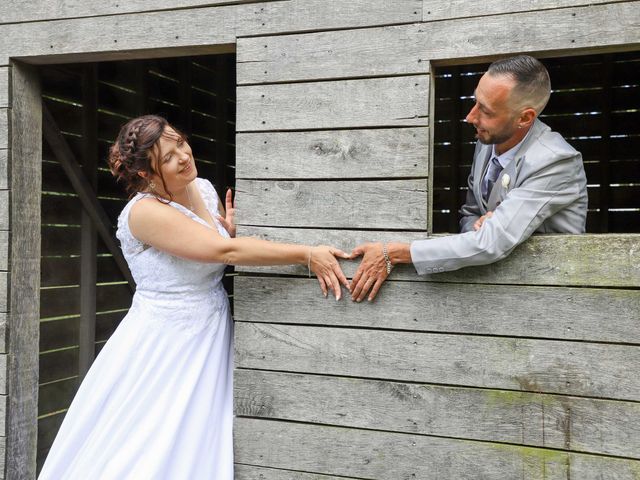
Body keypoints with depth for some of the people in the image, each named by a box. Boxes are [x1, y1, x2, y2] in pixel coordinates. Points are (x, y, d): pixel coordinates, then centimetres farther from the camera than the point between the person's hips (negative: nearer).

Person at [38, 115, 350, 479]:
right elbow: (226, 252, -28)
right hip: (165, 343, -7)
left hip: (212, 337, 7)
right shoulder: (144, 212, -20)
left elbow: (226, 252, 16)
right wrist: (308, 255, -27)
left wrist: (231, 230, -7)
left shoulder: (204, 189, 2)